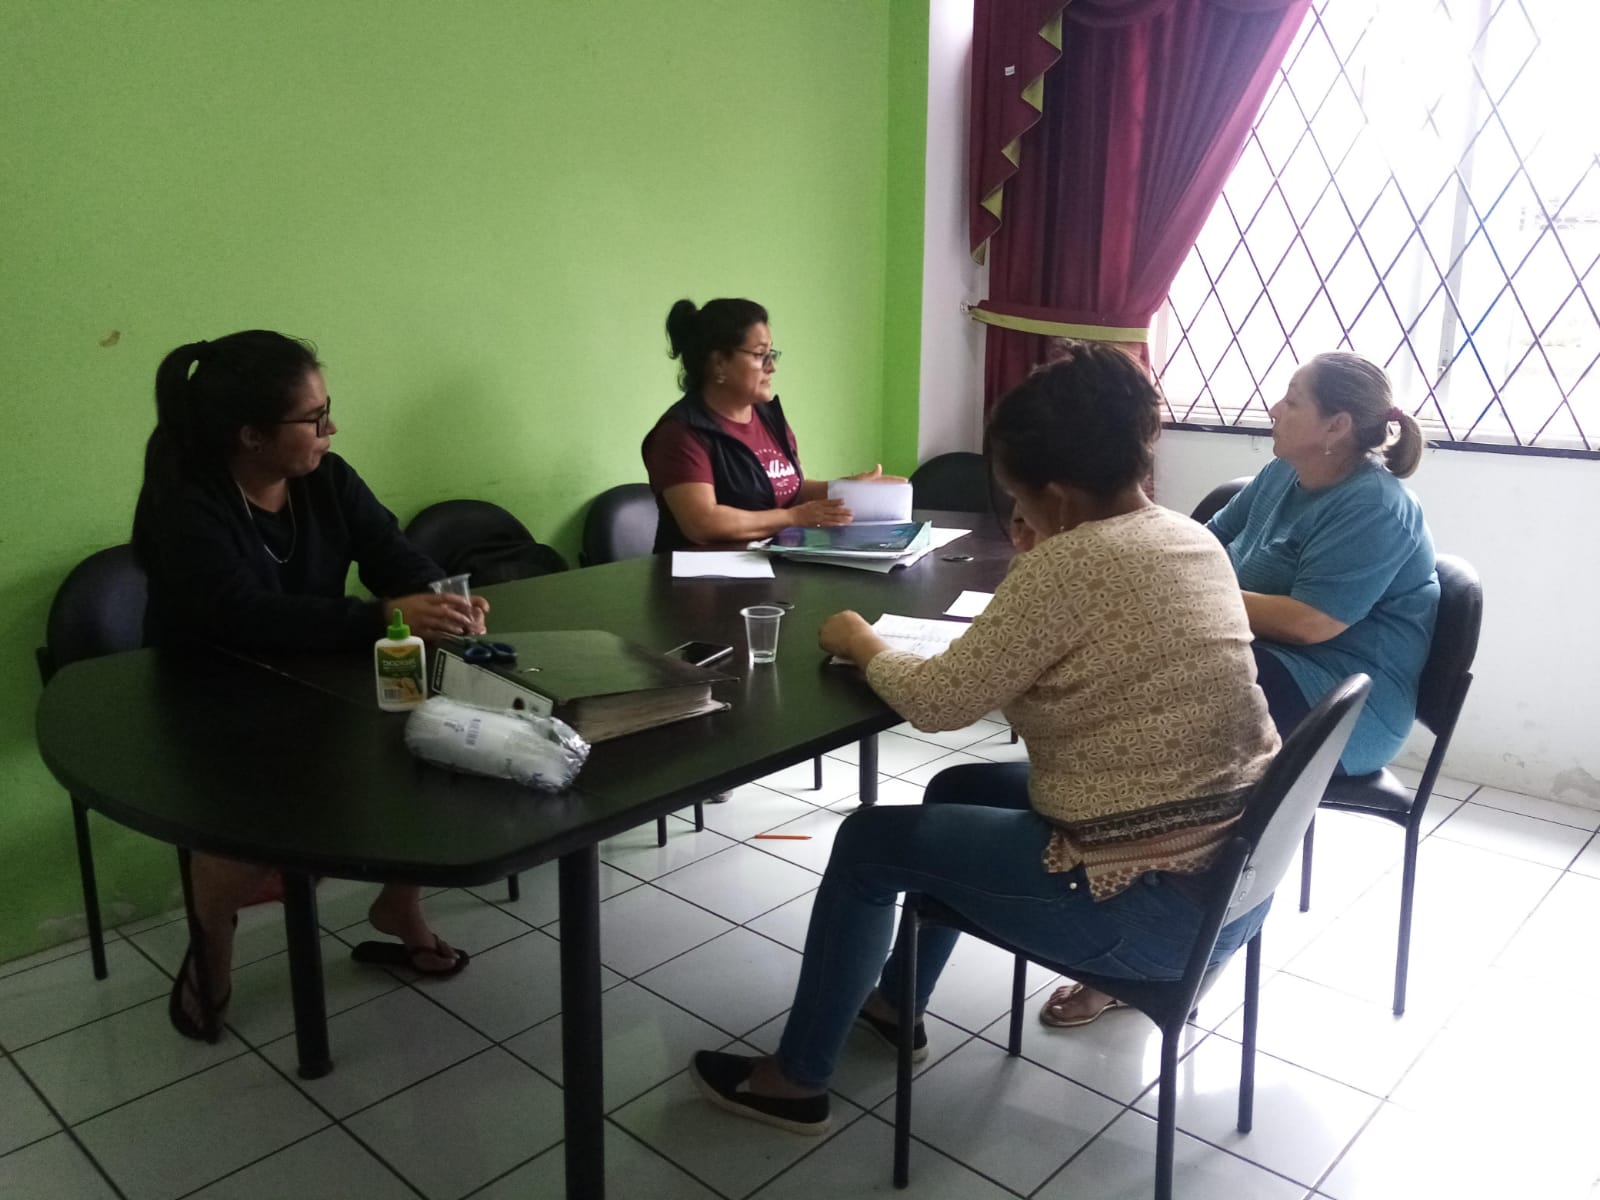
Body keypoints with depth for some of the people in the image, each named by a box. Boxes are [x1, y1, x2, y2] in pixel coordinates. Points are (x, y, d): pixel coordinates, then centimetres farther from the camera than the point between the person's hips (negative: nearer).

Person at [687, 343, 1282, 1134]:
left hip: (1152, 905, -9)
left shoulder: (1067, 565, -22)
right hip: (1233, 869, 9)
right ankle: (894, 1005, 42)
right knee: (958, 792, 24)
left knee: (869, 843, 6)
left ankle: (795, 1081, 23)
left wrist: (862, 644, 2)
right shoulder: (1194, 539, 5)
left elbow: (937, 703, -16)